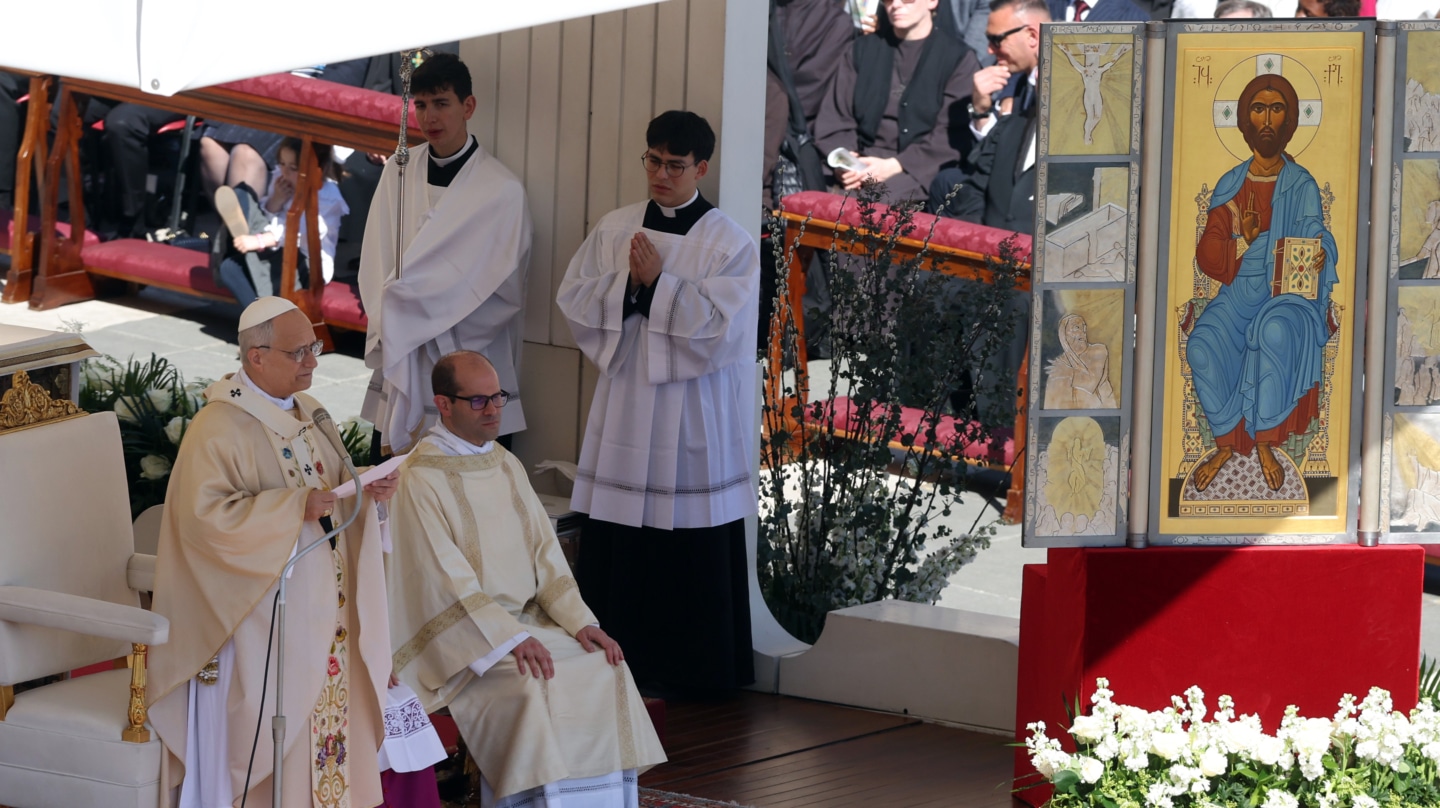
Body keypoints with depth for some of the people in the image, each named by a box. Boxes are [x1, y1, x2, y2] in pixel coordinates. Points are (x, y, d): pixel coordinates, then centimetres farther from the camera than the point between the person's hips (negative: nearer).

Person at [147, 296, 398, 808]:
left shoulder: (305, 411, 9)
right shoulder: (218, 429, -16)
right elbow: (204, 517, -24)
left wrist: (367, 488, -3)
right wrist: (294, 507, -27)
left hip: (320, 611, 8)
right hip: (261, 618, -8)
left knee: (328, 711, 10)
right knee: (269, 727, -3)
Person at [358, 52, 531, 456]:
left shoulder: (502, 190, -6)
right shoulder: (398, 172, 7)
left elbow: (503, 295, -5)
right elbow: (375, 265, 7)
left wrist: (413, 309, -7)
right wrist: (389, 323, -10)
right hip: (399, 364, 4)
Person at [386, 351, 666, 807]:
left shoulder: (506, 466, 13)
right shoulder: (420, 479, -11)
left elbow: (544, 553, 10)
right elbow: (446, 577, -18)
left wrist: (580, 622, -4)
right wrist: (510, 638, -26)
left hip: (527, 622, 7)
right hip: (462, 639, -7)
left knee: (605, 669, -12)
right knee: (531, 689, -30)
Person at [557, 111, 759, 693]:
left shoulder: (728, 242, -4)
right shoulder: (614, 229, 8)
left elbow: (719, 325, -14)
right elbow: (573, 299, 4)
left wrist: (656, 282, -14)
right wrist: (627, 282, -11)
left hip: (693, 411, -4)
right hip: (624, 400, 4)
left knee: (693, 544, 0)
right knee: (617, 541, 5)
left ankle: (693, 666, 10)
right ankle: (621, 654, 15)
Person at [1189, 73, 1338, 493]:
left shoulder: (1302, 186, 2)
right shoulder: (1230, 184, 9)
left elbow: (1316, 240, -6)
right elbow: (1207, 255, 3)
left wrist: (1317, 259, -30)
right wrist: (1242, 241, -17)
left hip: (1290, 291, -3)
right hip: (1238, 291, 3)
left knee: (1275, 331, -38)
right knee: (1203, 345, -29)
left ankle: (1265, 444, -23)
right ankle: (1225, 443, -11)